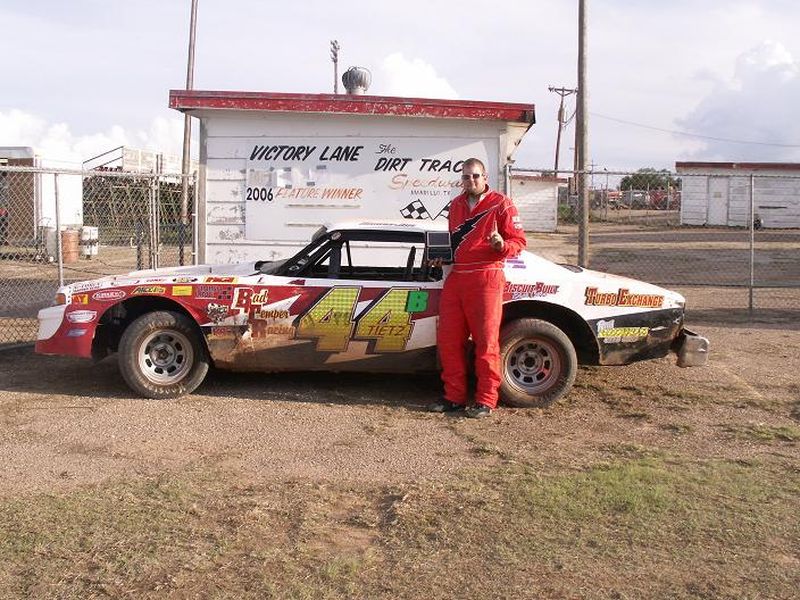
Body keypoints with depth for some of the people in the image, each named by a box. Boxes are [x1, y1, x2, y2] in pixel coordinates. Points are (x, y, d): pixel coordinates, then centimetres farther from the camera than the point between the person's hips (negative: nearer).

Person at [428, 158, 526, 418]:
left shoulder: (501, 205, -2)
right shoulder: (455, 205, 18)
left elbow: (519, 241, -4)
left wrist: (502, 245, -23)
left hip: (486, 278, -6)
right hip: (456, 277, 7)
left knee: (486, 341, -4)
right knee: (448, 340, 6)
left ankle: (486, 401, 3)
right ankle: (454, 397, 15)